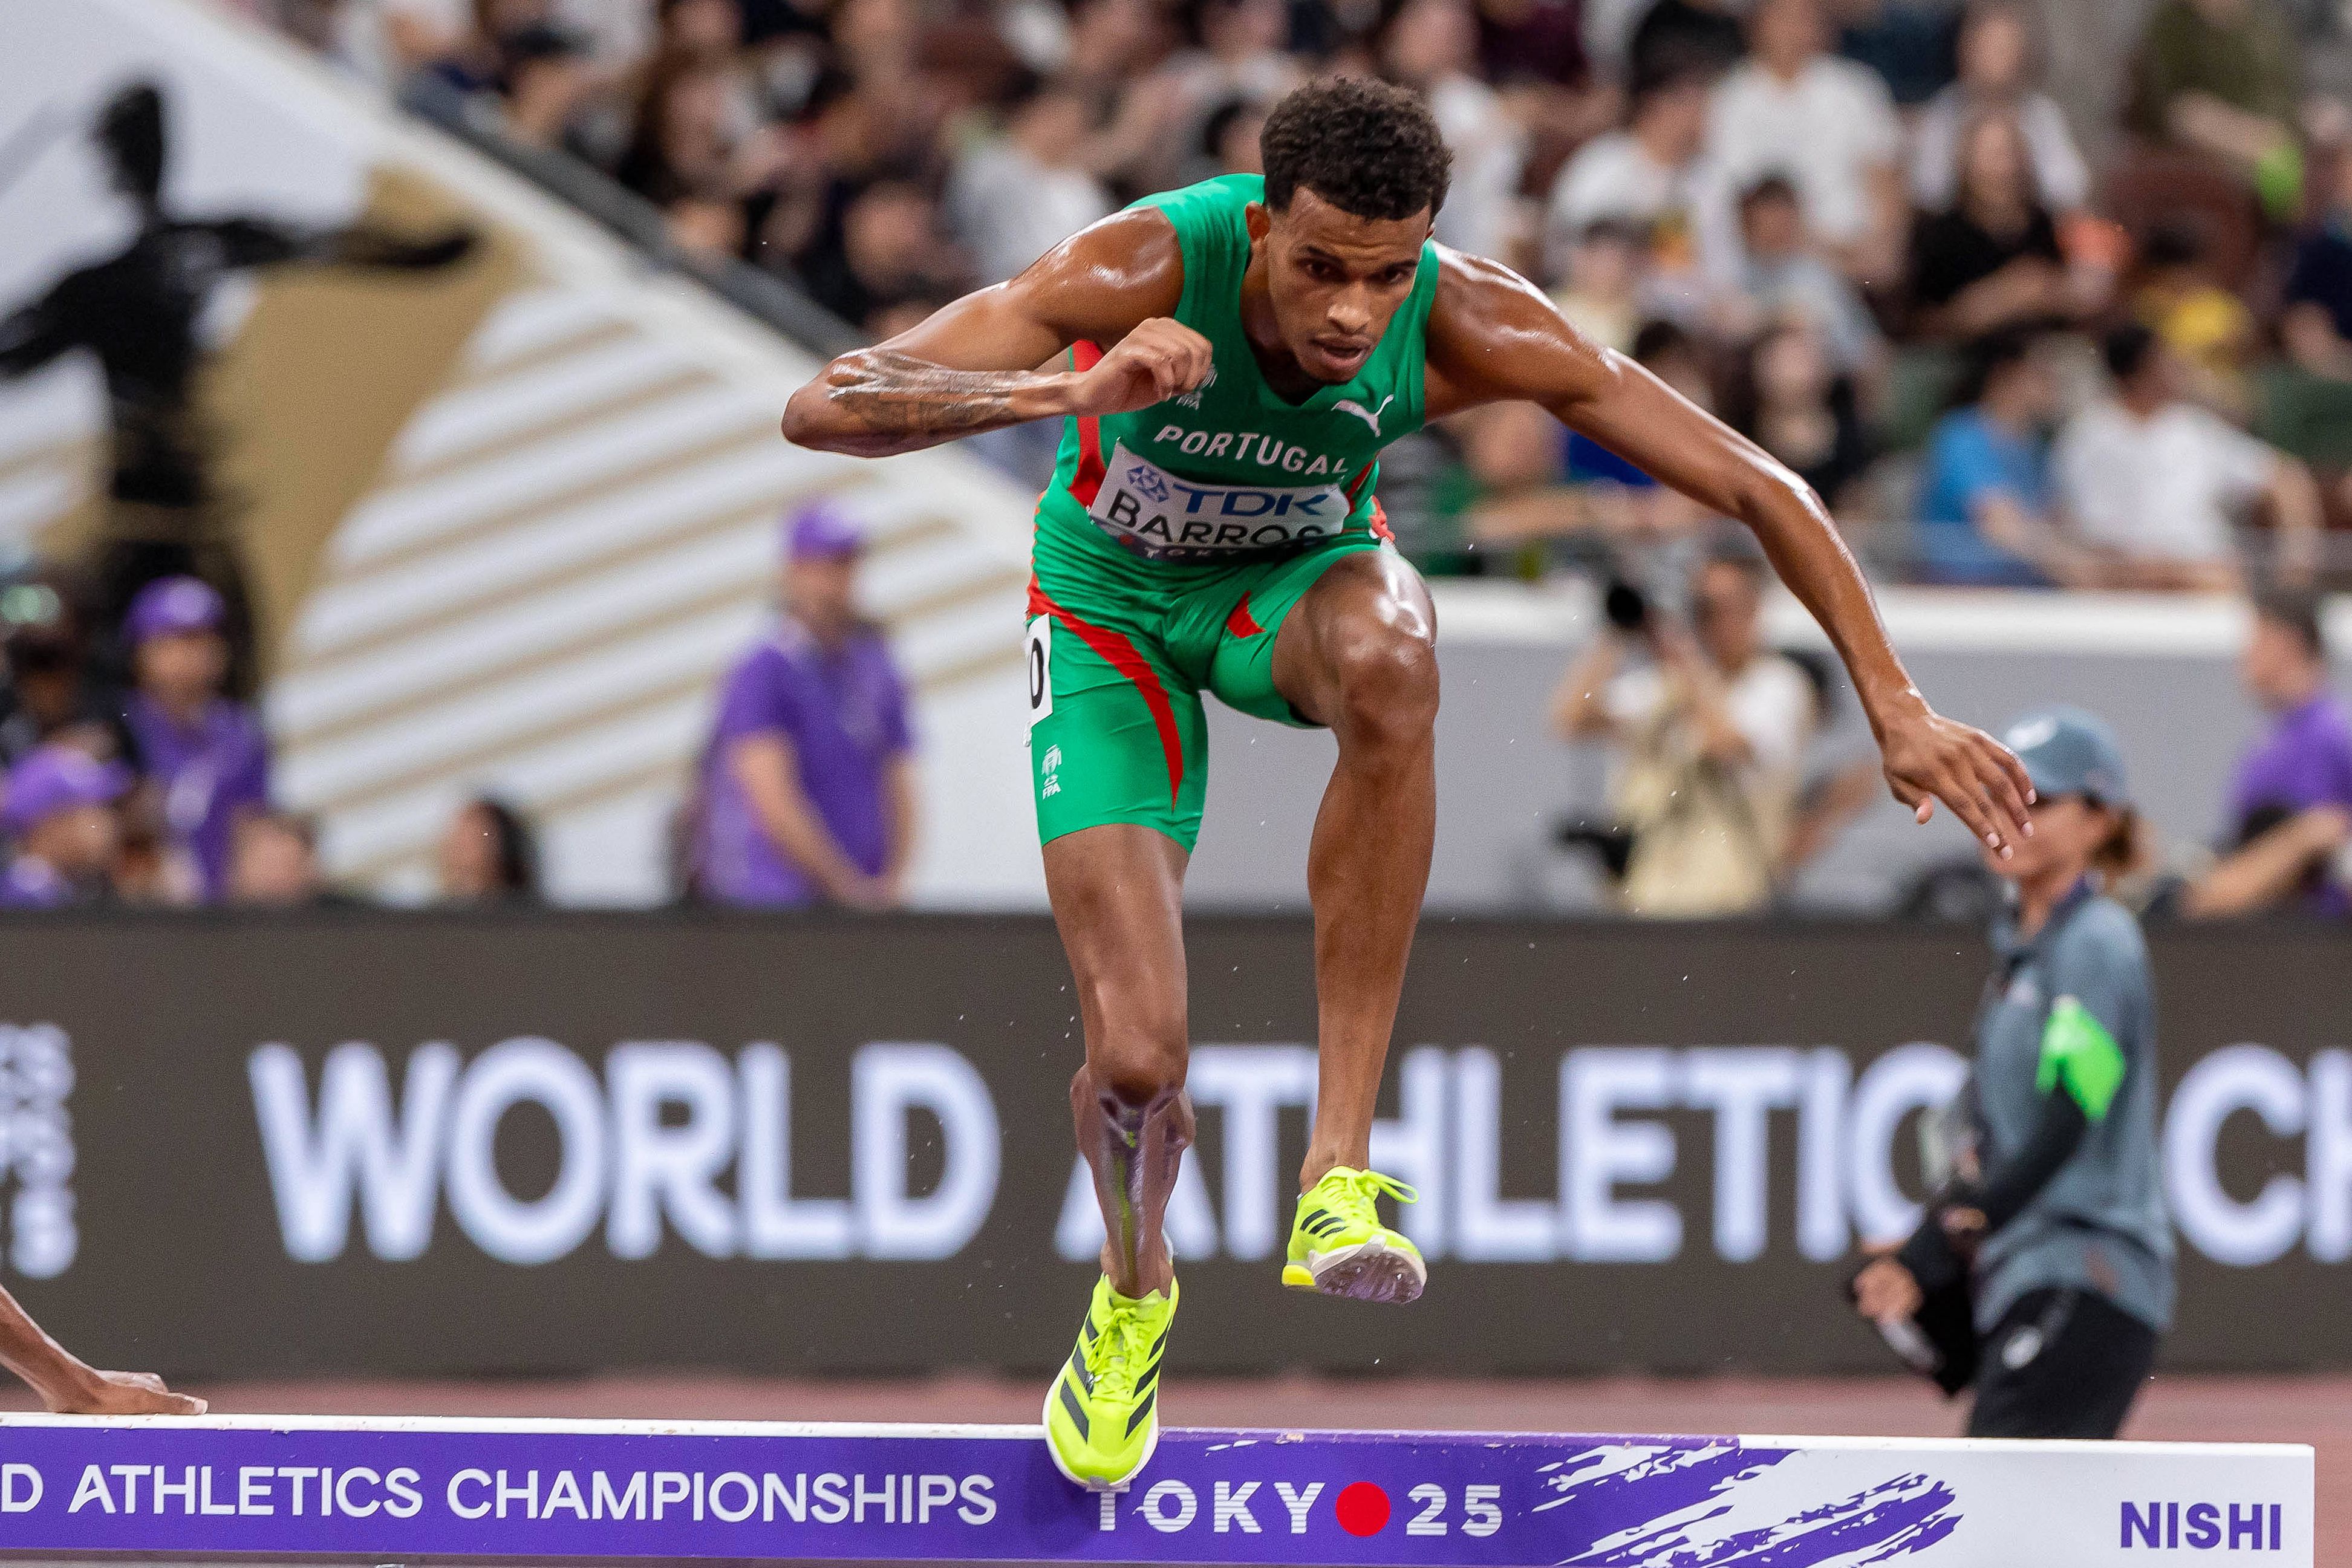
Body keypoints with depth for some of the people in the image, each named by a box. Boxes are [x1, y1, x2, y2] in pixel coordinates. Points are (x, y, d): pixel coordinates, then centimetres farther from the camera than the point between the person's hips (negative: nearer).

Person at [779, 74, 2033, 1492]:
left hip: (1295, 576, 1)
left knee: (1387, 656, -39)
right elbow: (825, 411, -42)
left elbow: (1758, 487, -20)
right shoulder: (1145, 272, -35)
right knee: (1137, 1056, -12)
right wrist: (1065, 393, -58)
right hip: (1115, 607, -1)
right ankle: (1134, 1291, 28)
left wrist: (1895, 704, -25)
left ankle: (1343, 1165, -32)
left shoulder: (1468, 327, -29)